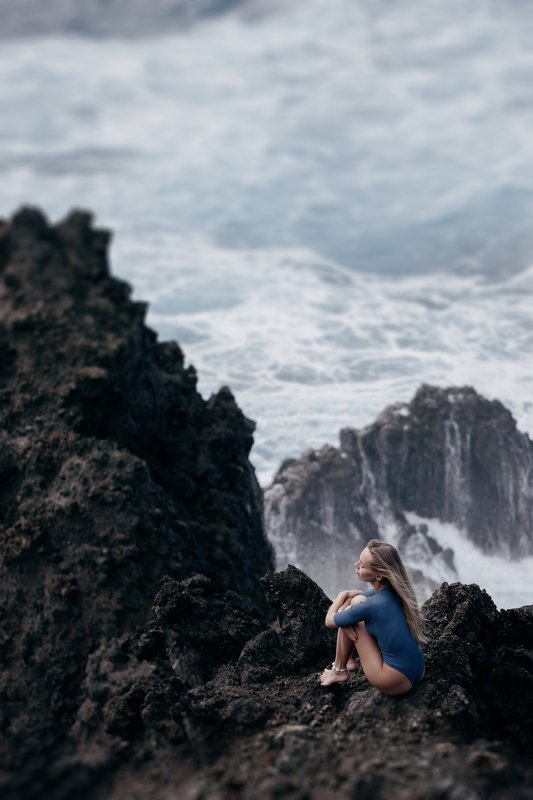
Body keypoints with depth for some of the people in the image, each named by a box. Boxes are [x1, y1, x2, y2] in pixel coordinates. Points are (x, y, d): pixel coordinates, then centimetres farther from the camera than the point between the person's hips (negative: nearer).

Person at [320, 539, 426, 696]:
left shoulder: (372, 605, -24)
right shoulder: (396, 591, -3)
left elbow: (330, 620, -4)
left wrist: (341, 597, 14)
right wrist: (345, 594, -3)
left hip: (394, 683, -7)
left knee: (348, 611, 0)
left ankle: (339, 670, 18)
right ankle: (348, 659, 29)